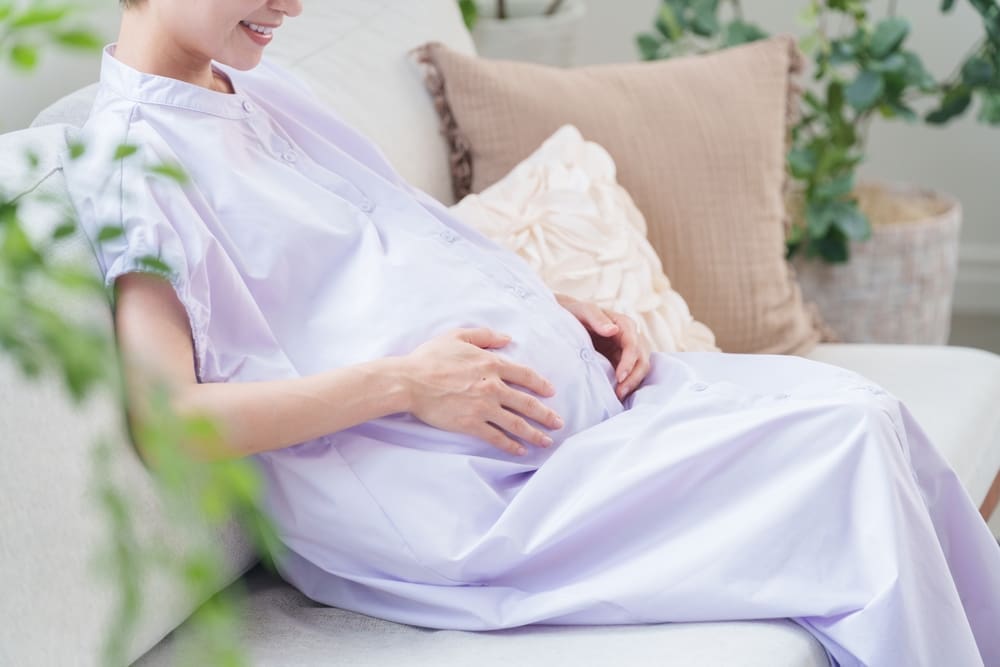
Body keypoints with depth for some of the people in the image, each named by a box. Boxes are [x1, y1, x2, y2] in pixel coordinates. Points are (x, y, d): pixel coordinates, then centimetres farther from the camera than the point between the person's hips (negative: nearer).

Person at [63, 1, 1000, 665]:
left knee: (868, 415, -5)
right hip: (475, 498, -9)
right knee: (846, 444, -17)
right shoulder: (126, 157, -10)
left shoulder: (264, 94, 17)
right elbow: (163, 416, -22)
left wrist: (545, 307, 8)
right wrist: (403, 382, -21)